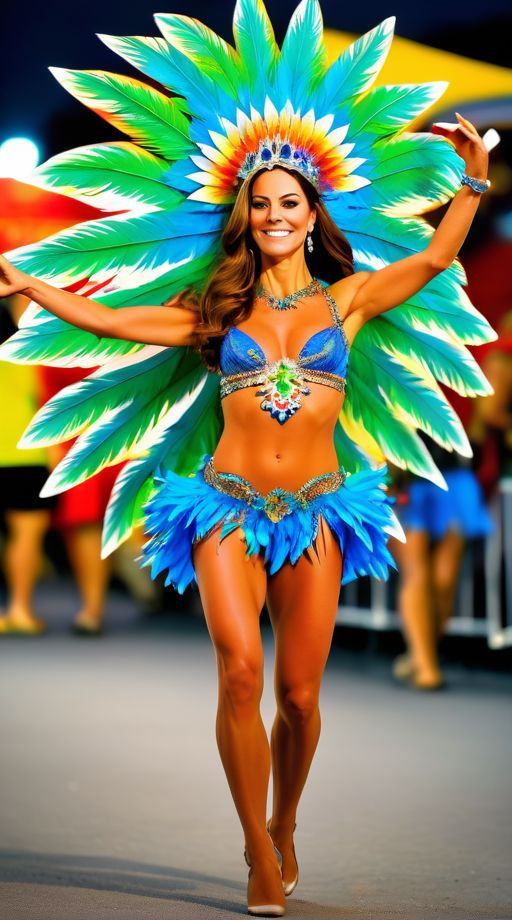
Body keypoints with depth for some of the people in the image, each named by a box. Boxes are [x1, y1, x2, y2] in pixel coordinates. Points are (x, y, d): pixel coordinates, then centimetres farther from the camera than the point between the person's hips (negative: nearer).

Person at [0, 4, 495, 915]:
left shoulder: (347, 299, 8)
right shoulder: (218, 310, 8)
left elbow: (434, 261, 0)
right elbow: (108, 321, 8)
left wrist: (471, 178, -4)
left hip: (315, 509, 1)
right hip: (226, 503, 0)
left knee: (299, 693, 2)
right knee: (239, 668, -18)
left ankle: (282, 827, 29)